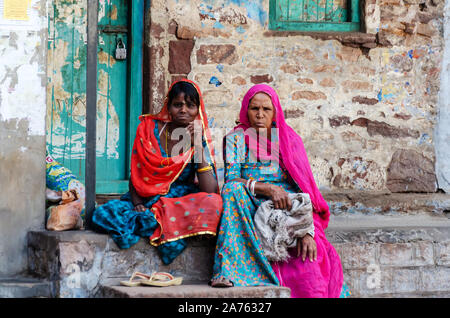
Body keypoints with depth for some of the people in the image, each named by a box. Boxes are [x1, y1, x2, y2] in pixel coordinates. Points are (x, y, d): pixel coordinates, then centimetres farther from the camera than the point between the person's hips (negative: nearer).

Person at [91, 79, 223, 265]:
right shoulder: (149, 128, 2)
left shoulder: (200, 139, -1)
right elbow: (135, 173, 4)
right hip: (146, 200, 0)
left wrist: (198, 147, -16)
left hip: (183, 201, 0)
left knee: (213, 203, -34)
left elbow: (210, 190, -12)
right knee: (102, 215, -26)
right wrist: (137, 204, -15)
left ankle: (147, 223, -26)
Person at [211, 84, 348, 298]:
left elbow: (303, 186, 1)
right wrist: (268, 188, -20)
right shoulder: (236, 139, 8)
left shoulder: (289, 139, 9)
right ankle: (228, 270, -37)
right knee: (233, 190, -32)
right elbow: (231, 180, -5)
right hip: (250, 210, 0)